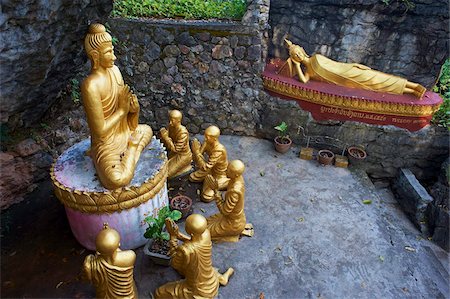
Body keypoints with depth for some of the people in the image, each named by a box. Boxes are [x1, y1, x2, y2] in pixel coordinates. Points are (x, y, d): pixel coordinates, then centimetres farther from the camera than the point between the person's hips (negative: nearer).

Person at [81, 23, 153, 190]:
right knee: (118, 181, -31)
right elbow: (100, 131, -25)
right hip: (107, 143, -8)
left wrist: (134, 107, -15)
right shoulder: (90, 86, -27)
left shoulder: (114, 70, -3)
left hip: (123, 133, 8)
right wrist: (122, 110, -17)